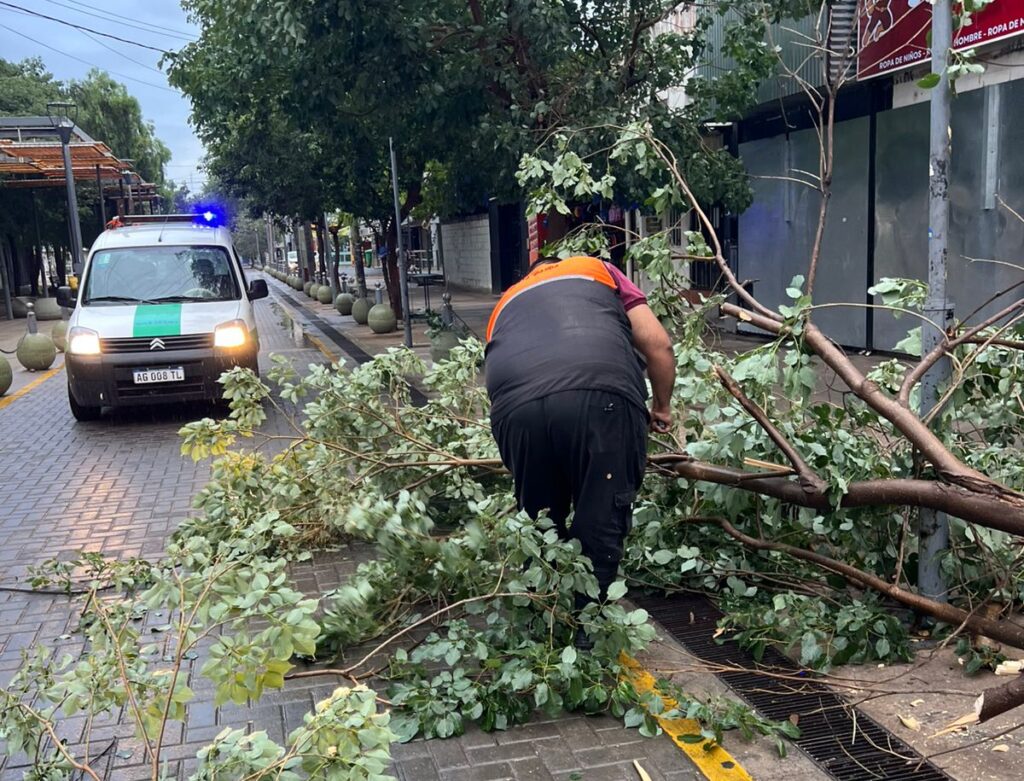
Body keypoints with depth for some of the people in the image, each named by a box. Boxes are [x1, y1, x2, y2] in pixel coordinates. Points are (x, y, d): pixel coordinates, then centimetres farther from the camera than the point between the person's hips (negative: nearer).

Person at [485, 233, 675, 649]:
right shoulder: (598, 269, 34)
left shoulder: (505, 304, 40)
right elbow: (658, 344, 22)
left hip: (516, 404, 3)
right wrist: (661, 405, 39)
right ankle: (585, 634, 21)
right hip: (599, 393, -3)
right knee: (600, 525, 11)